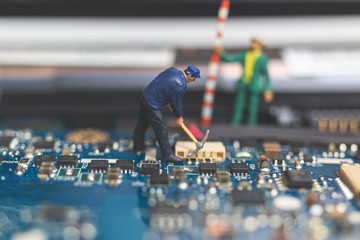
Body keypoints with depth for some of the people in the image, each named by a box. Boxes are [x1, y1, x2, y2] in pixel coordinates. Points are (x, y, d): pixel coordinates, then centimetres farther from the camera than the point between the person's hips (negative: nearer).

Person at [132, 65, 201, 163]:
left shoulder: (173, 70, 2)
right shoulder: (180, 86, -22)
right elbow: (177, 103, -10)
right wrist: (179, 116, 8)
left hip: (145, 96, 10)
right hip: (152, 105, -10)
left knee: (142, 123, 23)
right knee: (161, 129, 0)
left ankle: (137, 146, 41)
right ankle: (167, 155, 9)